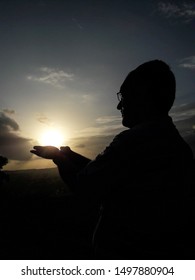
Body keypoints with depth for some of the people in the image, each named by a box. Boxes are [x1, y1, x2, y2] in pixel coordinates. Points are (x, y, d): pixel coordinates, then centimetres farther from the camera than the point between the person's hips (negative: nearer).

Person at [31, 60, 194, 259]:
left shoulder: (135, 140, -25)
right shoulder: (178, 145, 2)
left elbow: (84, 184, -15)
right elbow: (107, 174, 6)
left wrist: (58, 156, 2)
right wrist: (70, 155, 12)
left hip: (126, 254, -7)